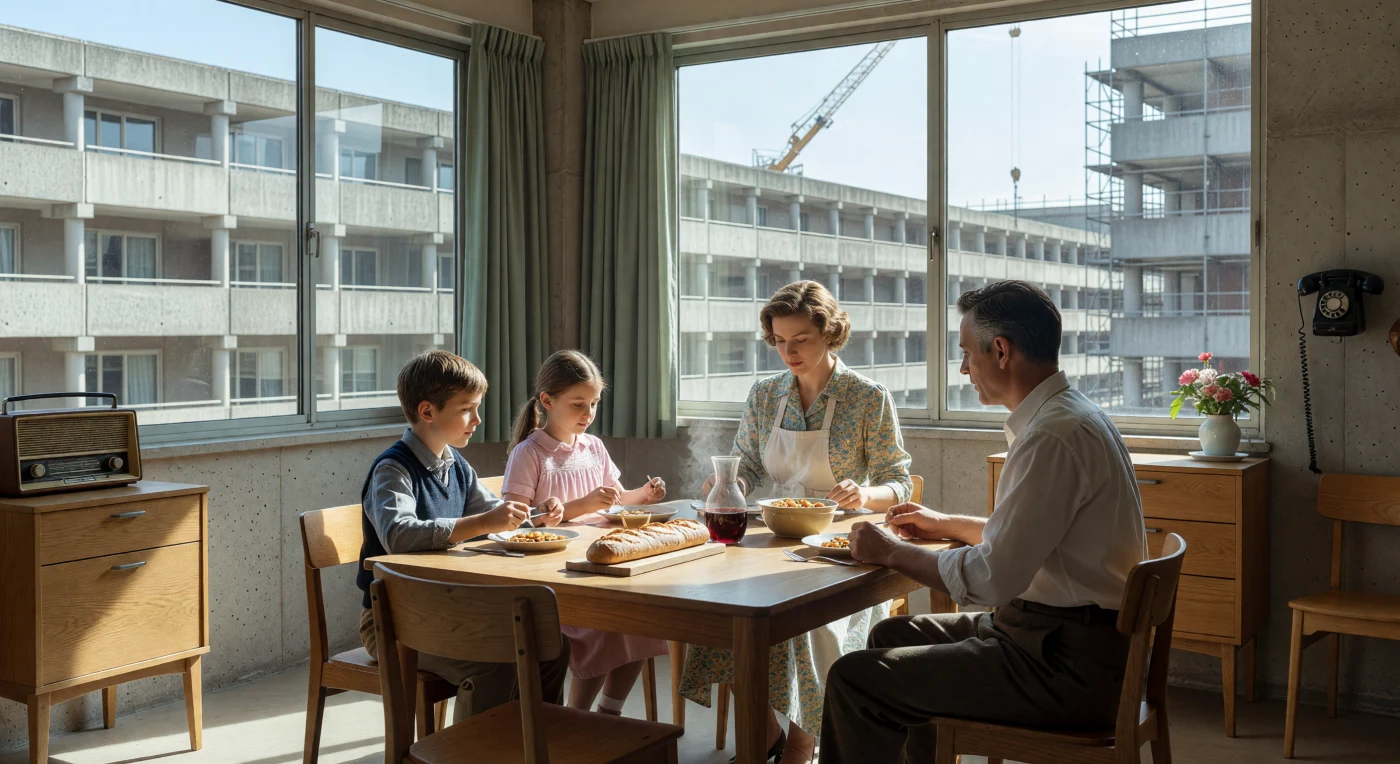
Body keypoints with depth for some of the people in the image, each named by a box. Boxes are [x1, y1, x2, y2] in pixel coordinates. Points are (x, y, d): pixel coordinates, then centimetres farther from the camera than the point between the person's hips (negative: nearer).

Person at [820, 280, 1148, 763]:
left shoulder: (1056, 435, -22)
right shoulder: (1069, 414, 12)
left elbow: (991, 579, -24)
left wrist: (891, 552, -10)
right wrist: (947, 524, 26)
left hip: (1067, 666, -11)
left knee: (856, 679, -14)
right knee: (894, 636, 22)